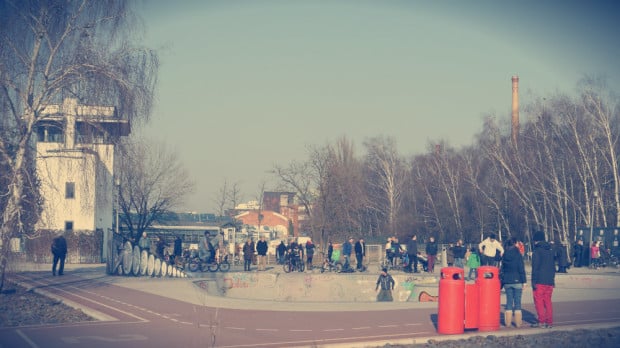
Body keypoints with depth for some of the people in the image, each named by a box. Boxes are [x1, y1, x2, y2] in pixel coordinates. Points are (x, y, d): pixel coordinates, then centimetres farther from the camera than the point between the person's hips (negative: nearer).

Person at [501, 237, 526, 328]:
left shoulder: (505, 256, 5)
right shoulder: (518, 255, -9)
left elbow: (502, 269, 10)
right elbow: (521, 269, -10)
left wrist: (502, 281, 16)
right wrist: (523, 281, -5)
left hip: (507, 282, 4)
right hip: (517, 281, -4)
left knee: (509, 301, 9)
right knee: (517, 302, 2)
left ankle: (508, 322, 8)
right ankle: (518, 322, 2)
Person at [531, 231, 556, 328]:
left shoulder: (537, 251, -8)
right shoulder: (550, 250, 14)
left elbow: (535, 268, -13)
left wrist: (533, 281, -12)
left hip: (540, 281, -7)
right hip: (549, 281, 7)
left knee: (539, 301, -1)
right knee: (548, 301, 10)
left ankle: (541, 321, -5)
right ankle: (549, 322, 7)